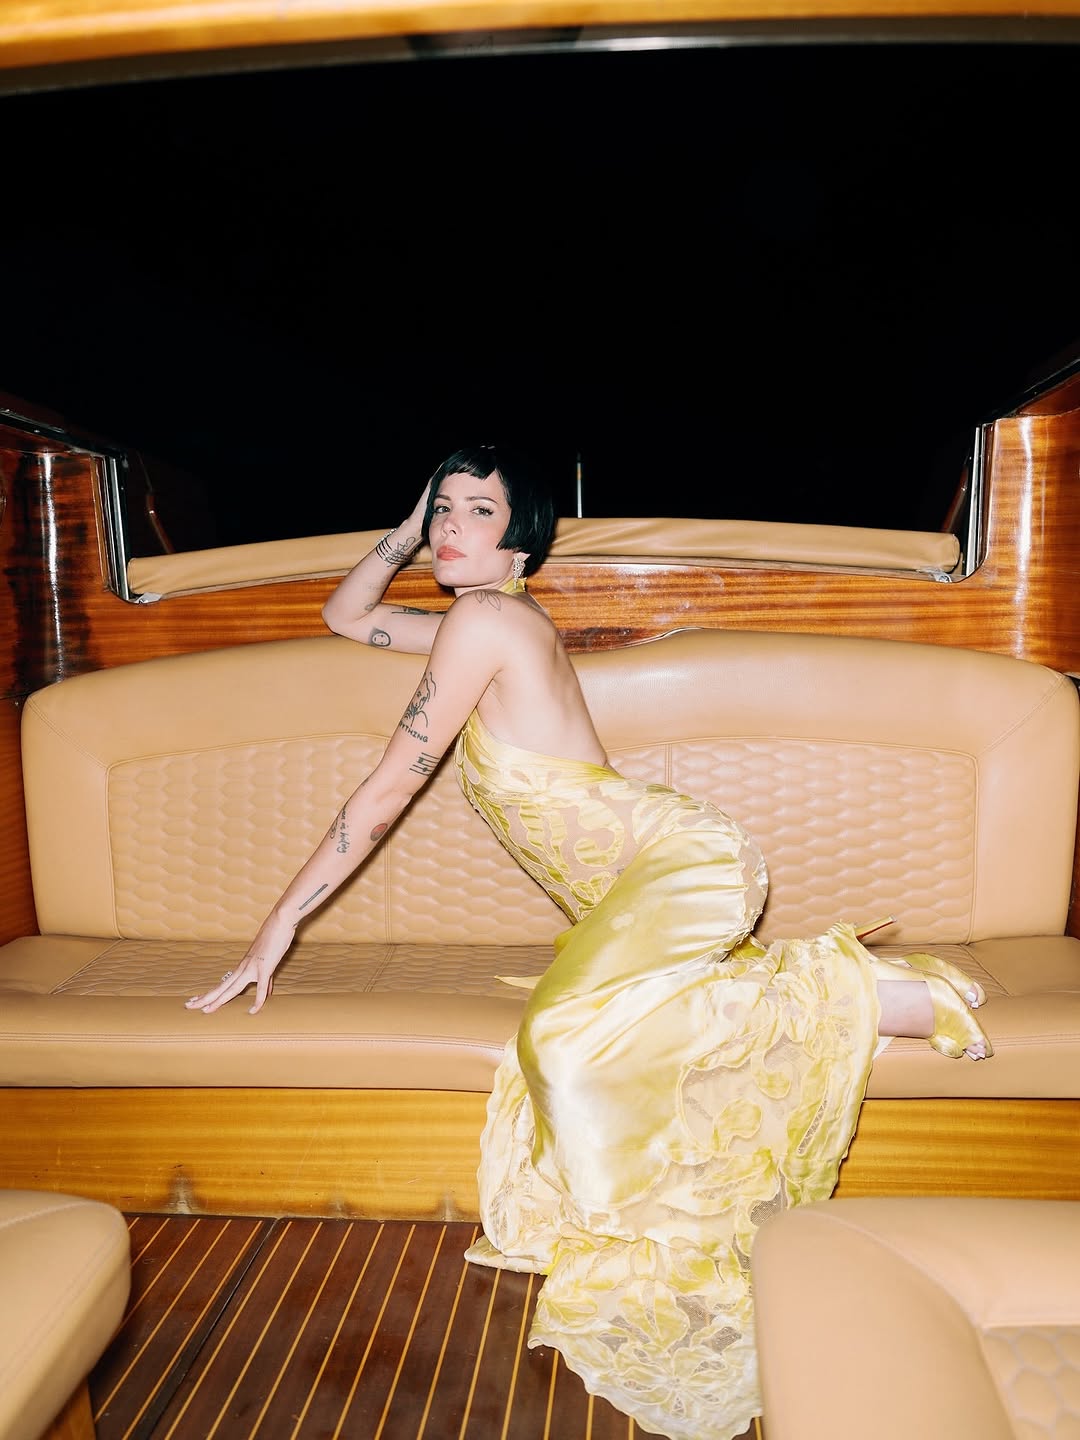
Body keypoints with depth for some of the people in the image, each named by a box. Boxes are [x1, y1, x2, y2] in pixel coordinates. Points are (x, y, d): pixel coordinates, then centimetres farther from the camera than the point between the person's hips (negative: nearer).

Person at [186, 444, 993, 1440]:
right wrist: (409, 528, 19)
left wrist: (280, 924, -3)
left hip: (676, 862, -10)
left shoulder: (485, 620, -10)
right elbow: (345, 616, 33)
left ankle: (866, 994, -13)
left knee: (571, 1038, -32)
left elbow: (388, 791, -10)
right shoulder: (491, 621, 18)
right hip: (628, 892, 10)